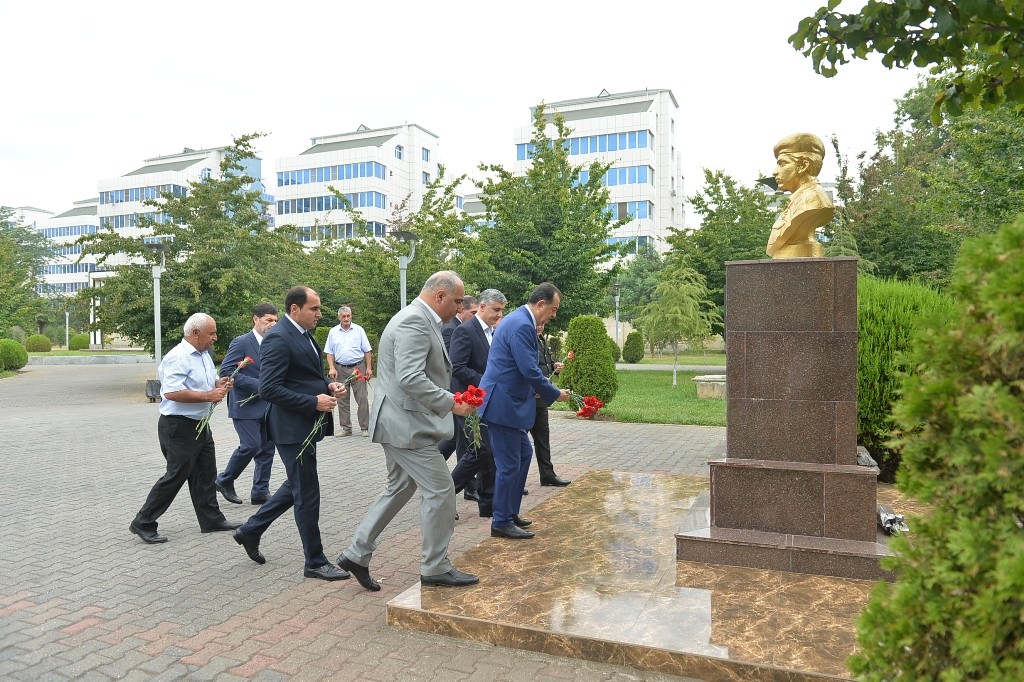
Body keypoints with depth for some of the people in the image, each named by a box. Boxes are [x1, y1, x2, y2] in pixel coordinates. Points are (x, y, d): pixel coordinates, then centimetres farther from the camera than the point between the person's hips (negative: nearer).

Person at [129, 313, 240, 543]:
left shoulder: (204, 354, 11)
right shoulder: (178, 358, -20)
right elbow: (172, 392, -29)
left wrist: (219, 383, -1)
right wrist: (208, 396, -27)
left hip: (200, 425, 10)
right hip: (179, 427, -10)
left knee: (205, 473, 14)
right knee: (176, 476, -3)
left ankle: (211, 519, 24)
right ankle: (143, 523, 10)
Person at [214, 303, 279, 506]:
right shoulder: (241, 342, -10)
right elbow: (226, 371, -17)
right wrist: (257, 385, -20)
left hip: (267, 406, 7)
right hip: (246, 405, -7)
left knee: (267, 448, 5)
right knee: (251, 446, -12)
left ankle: (260, 492, 14)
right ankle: (224, 481, 11)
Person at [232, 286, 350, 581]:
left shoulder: (302, 335, 12)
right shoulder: (278, 338, -18)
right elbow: (269, 389, -24)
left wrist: (327, 386, 3)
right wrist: (314, 402, -23)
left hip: (305, 426, 10)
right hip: (292, 427, -10)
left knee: (296, 487, 22)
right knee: (307, 494, 1)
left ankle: (250, 531, 37)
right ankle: (315, 562, 15)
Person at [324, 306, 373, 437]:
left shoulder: (359, 330, 3)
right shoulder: (333, 332, 7)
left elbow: (367, 351, 3)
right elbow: (329, 353, 9)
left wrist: (369, 368, -3)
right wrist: (332, 368, -3)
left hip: (358, 367, -2)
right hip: (341, 369, 2)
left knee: (362, 398, -3)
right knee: (342, 400, 5)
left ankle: (364, 428, 3)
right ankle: (346, 428, 14)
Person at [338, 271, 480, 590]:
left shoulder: (416, 319, 15)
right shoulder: (415, 321, -19)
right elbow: (411, 379, -29)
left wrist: (448, 399, 14)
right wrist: (450, 403, -21)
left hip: (399, 421, 11)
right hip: (407, 424, -11)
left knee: (399, 489, 19)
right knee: (440, 491, -1)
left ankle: (357, 554, 26)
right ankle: (436, 567, 13)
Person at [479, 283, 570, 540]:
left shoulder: (520, 321, 13)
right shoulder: (521, 326, -20)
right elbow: (529, 370, -23)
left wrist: (535, 388, 18)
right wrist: (555, 394, -10)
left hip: (507, 401, 11)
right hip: (502, 404, -11)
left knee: (524, 454, 18)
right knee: (509, 465, -1)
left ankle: (510, 512, 29)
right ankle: (502, 523, 12)